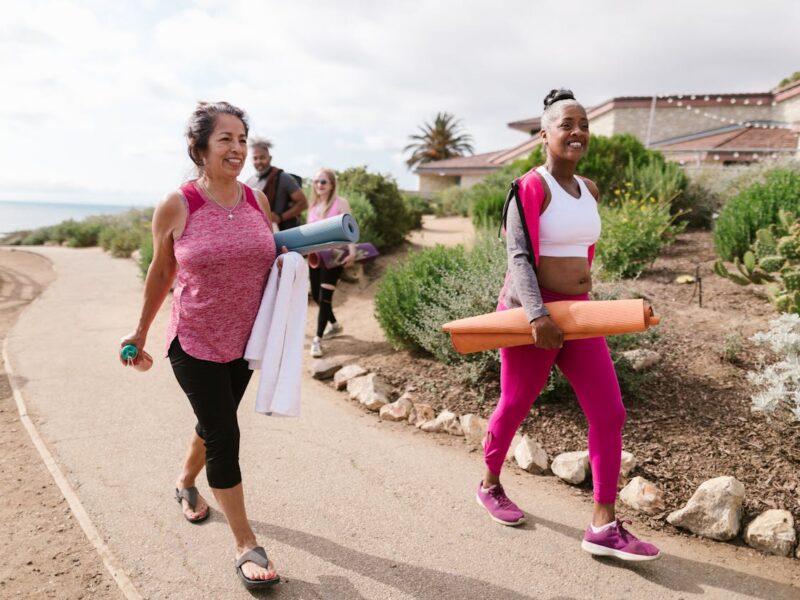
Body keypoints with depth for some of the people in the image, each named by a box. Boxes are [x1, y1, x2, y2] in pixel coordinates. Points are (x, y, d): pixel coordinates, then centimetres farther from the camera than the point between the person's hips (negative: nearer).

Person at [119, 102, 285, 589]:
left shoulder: (258, 200, -3)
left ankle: (186, 484, 52)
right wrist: (141, 332, 8)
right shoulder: (177, 206, -14)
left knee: (215, 424, 22)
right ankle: (247, 546, 11)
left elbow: (271, 257, 13)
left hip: (244, 342, 5)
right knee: (225, 437, -3)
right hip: (195, 344, -5)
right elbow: (161, 273, -1)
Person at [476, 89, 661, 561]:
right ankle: (490, 486, 36)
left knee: (609, 413, 0)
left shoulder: (590, 190, 10)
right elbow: (519, 256, -21)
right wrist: (537, 315, -32)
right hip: (535, 313, -7)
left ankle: (604, 527, 7)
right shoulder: (531, 188, -12)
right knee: (514, 408, 10)